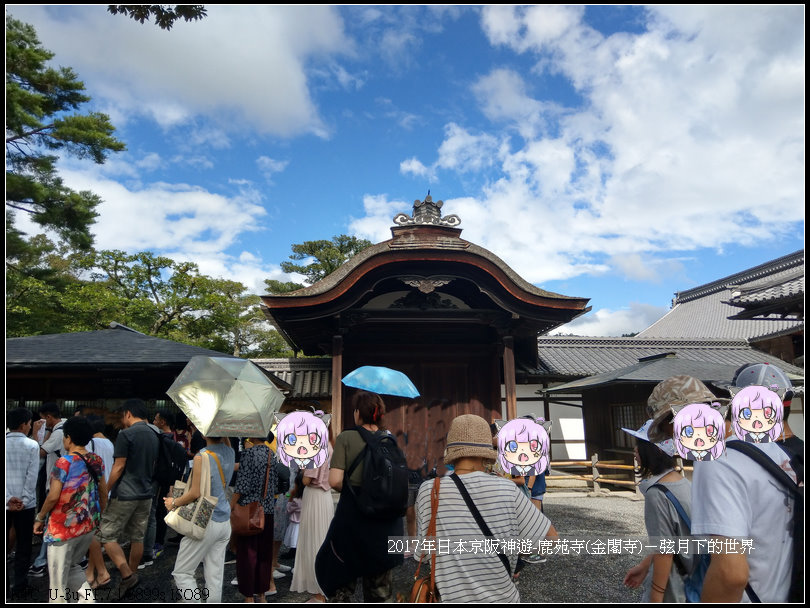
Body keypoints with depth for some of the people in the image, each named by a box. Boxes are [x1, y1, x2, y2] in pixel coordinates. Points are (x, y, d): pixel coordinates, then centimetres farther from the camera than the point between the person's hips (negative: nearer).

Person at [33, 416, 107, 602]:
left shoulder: (64, 463, -15)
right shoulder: (97, 460, 2)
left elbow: (53, 497, -16)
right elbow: (103, 492, 8)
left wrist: (39, 518, -1)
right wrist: (98, 515, 20)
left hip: (63, 528, -6)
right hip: (89, 525, 6)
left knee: (58, 574, 8)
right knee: (72, 566, 23)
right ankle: (88, 599, 11)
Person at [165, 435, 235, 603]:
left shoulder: (202, 456, -18)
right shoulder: (229, 452, 1)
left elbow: (196, 493, -16)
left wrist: (174, 503, -1)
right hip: (225, 522, 7)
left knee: (182, 572, 8)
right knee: (215, 575, 12)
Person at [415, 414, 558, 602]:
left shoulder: (428, 493, -14)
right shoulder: (507, 490, -15)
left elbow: (423, 551, -1)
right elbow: (551, 538, -5)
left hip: (449, 597, 0)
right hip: (501, 597, 0)